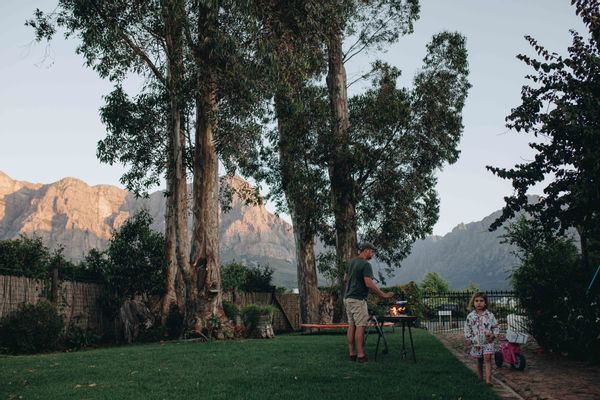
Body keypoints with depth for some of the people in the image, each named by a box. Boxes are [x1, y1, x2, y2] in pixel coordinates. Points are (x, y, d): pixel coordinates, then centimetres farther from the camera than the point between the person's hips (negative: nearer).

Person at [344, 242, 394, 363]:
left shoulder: (351, 262, 13)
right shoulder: (366, 264, -14)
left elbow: (345, 278, 22)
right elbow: (369, 284, -23)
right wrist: (384, 295, -17)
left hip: (348, 298, 9)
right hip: (358, 299, -9)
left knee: (351, 326, 9)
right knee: (360, 326, -6)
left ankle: (352, 353, 12)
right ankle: (360, 355, -6)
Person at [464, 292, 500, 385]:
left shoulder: (489, 315, -4)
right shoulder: (470, 316, -1)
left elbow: (496, 327, 2)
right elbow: (467, 328, 5)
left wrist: (493, 334, -12)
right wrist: (469, 339, -1)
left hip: (488, 341, -2)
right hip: (476, 342, 2)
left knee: (487, 358, -15)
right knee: (479, 360, 13)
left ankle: (488, 379, -17)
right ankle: (480, 377, 29)